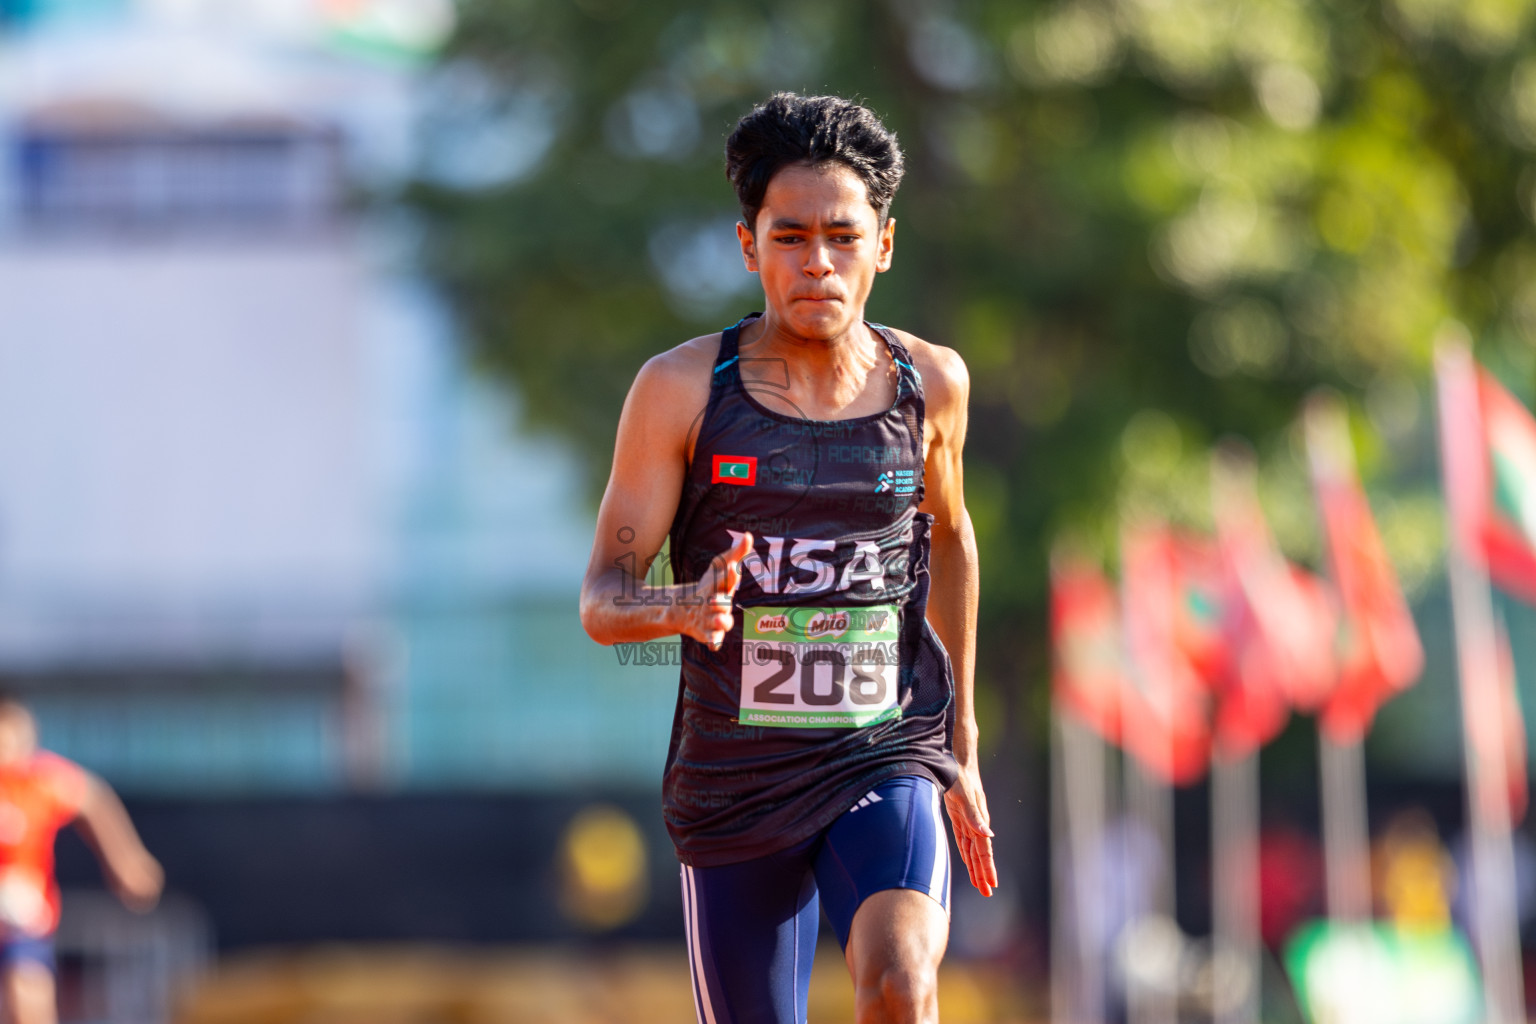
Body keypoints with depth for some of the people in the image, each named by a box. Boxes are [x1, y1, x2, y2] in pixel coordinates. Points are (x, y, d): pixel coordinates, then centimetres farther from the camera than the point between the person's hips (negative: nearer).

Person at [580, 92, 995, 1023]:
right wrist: (683, 608, -31)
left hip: (886, 765, 0)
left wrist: (962, 745, 23)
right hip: (733, 781, 0)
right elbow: (603, 598, -7)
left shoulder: (930, 383, 0)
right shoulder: (682, 389, -7)